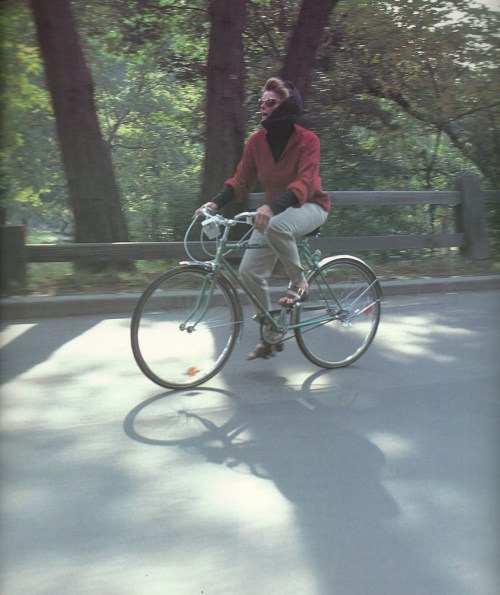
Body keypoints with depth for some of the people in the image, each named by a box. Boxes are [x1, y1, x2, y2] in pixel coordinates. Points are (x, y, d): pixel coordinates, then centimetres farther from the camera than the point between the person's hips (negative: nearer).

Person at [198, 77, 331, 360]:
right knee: (249, 271, -7)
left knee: (277, 225, -40)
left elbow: (304, 183, -30)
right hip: (273, 211, 6)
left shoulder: (307, 140, -18)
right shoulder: (256, 141, -3)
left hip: (309, 207, -6)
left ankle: (299, 282, -13)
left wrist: (272, 206, -46)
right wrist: (216, 202, -20)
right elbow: (241, 180, -2)